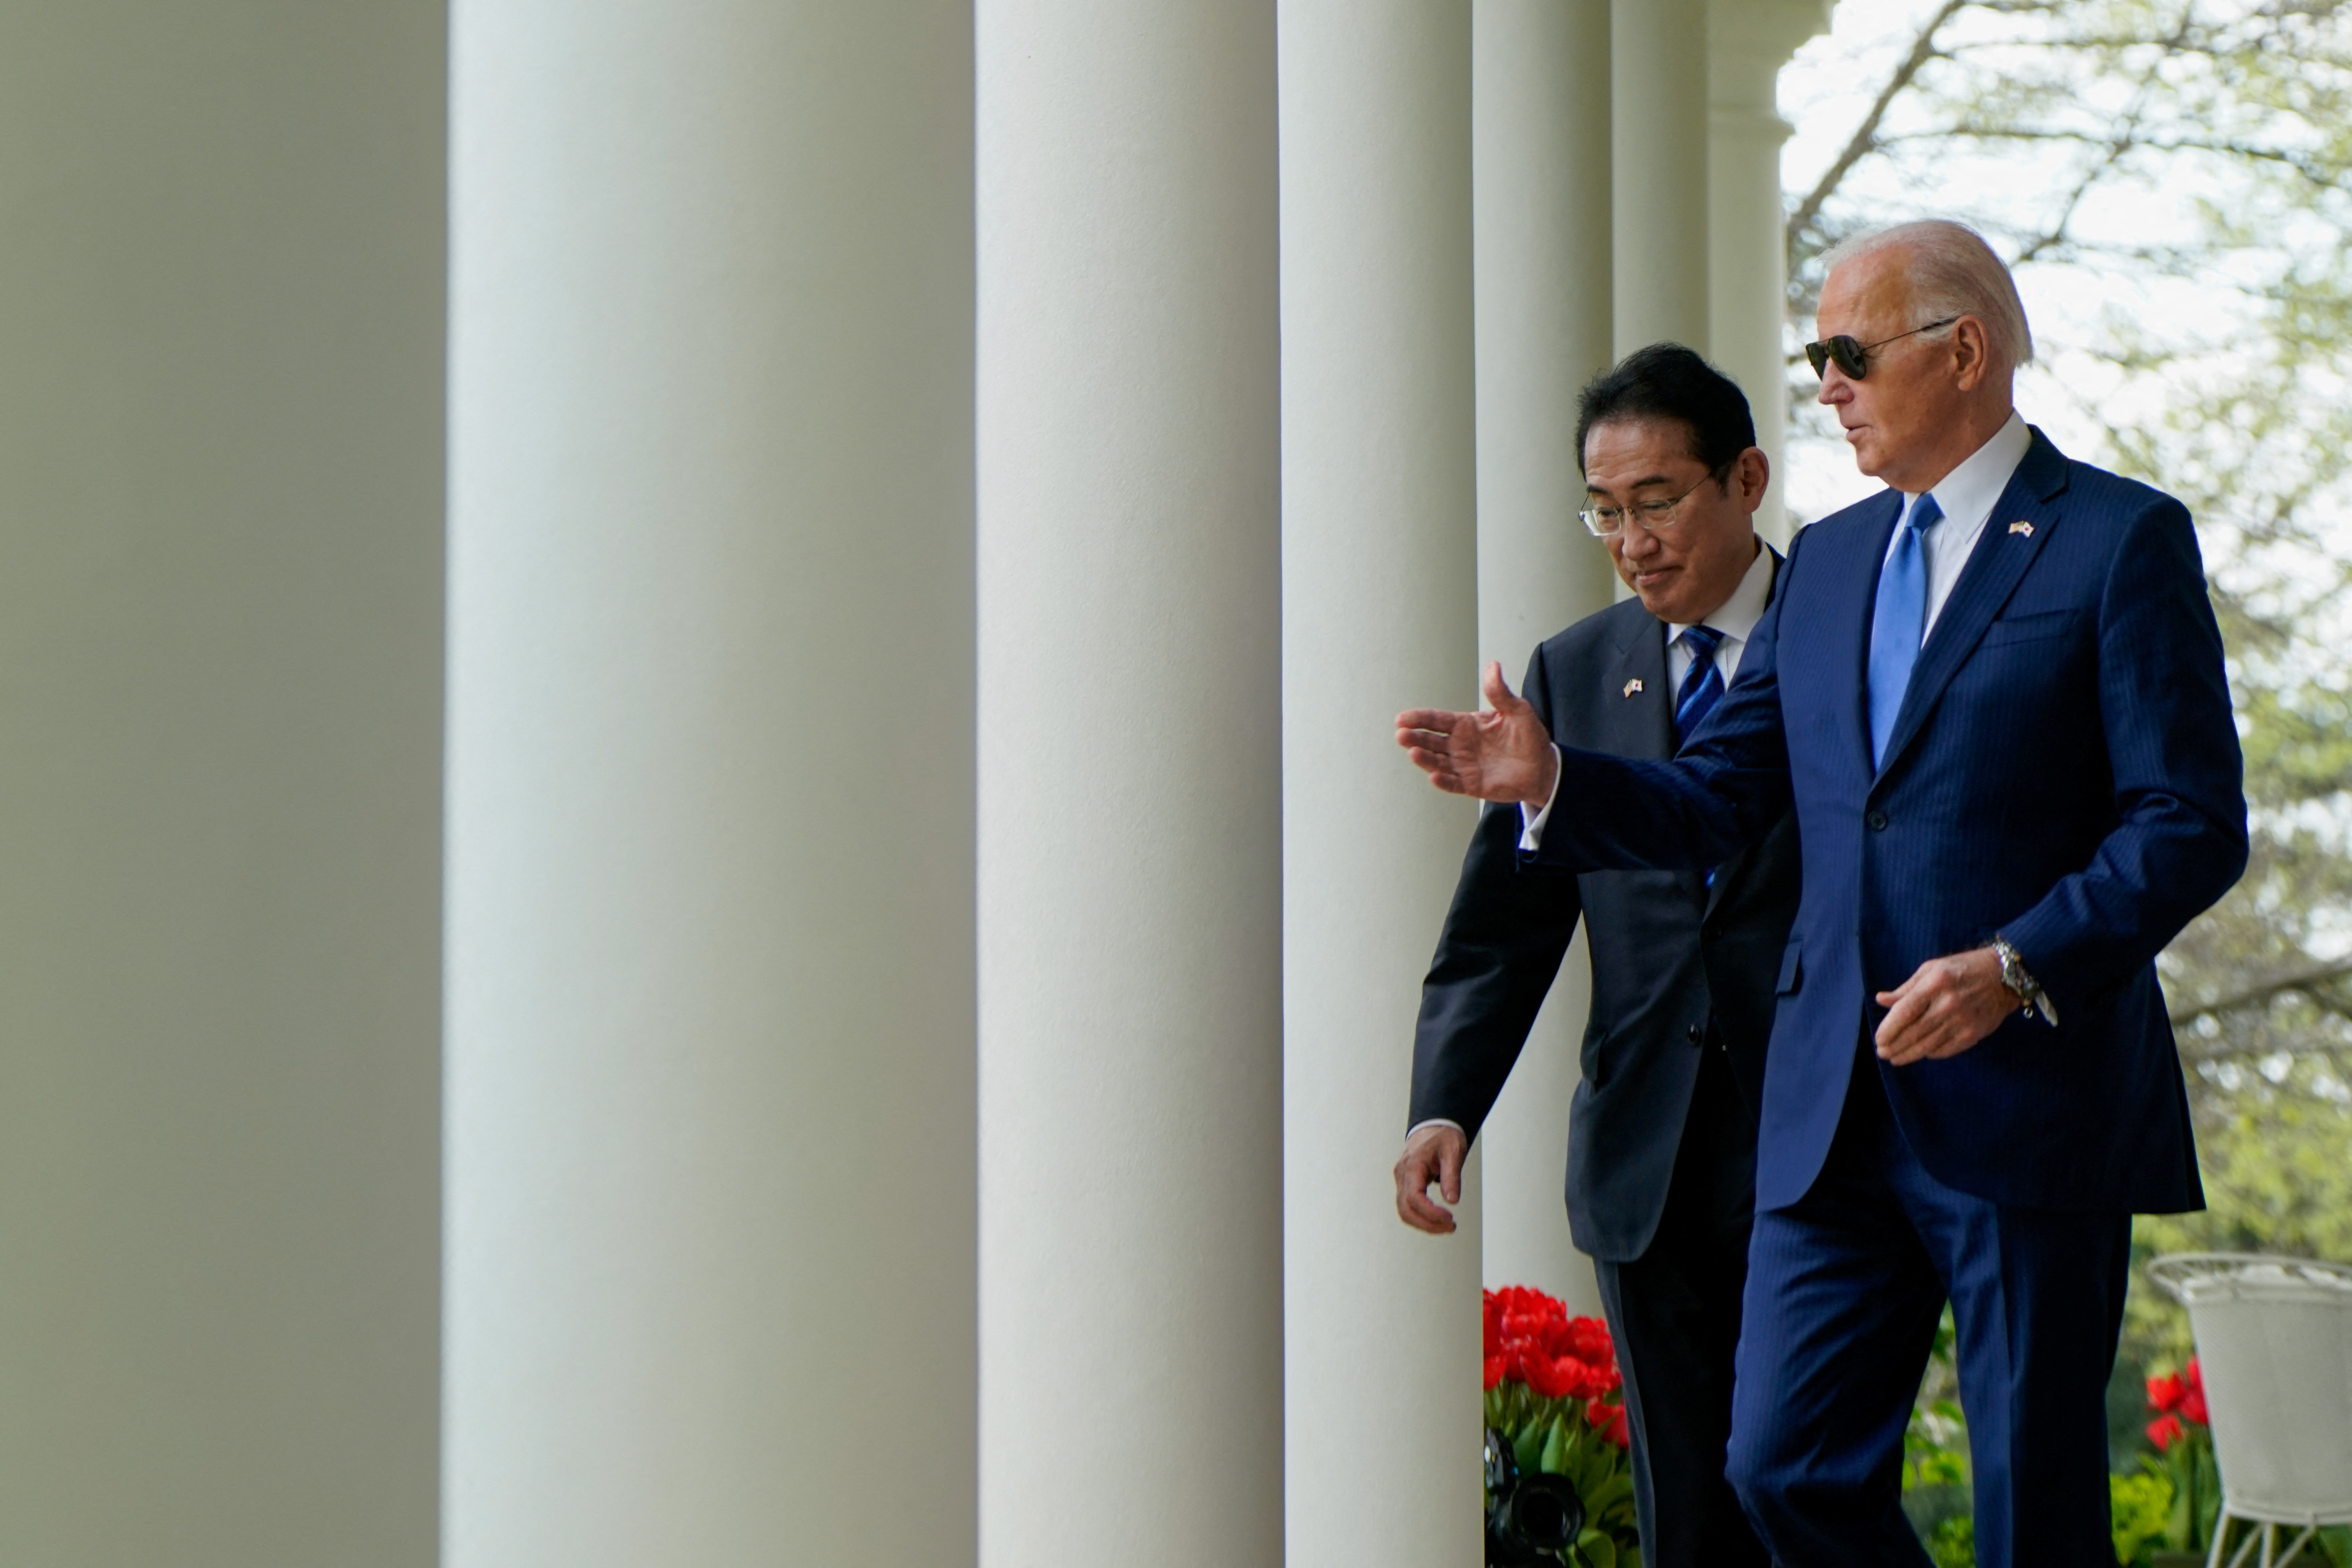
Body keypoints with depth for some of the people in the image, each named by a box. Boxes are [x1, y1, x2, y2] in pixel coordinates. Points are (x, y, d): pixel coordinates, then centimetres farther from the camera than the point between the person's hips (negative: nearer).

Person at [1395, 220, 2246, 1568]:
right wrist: (1552, 780, 0)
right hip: (1837, 1109, 6)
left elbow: (2192, 825, -9)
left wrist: (2017, 967, -20)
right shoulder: (1828, 561, 16)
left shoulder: (2122, 542, -3)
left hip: (2036, 1104, -5)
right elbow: (1720, 800, 16)